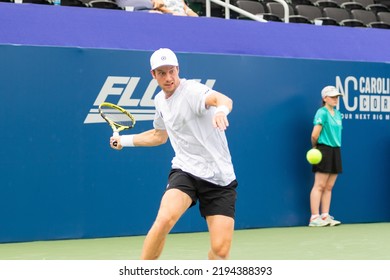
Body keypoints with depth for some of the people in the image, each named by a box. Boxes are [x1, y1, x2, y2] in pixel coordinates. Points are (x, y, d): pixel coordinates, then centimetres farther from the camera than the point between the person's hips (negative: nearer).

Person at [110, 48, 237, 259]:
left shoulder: (192, 90, -11)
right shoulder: (160, 100, 11)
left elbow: (224, 100, -34)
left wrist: (221, 110, -57)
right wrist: (123, 140, 32)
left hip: (219, 178, -4)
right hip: (185, 171, 4)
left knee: (221, 249, -12)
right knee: (165, 218, -27)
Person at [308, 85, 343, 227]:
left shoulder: (337, 114, 14)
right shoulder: (322, 113, -11)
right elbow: (314, 135, -15)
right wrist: (315, 147, 0)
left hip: (336, 151, 8)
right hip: (324, 150, -8)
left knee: (329, 187, 9)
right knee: (319, 186, -6)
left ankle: (325, 216, 13)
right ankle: (315, 218, -4)